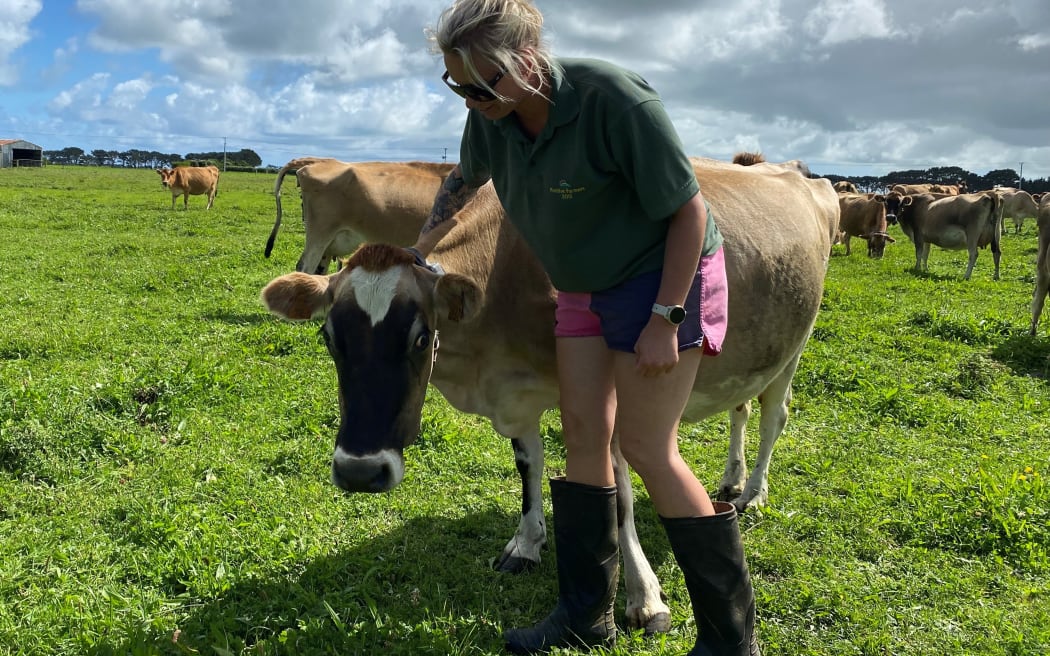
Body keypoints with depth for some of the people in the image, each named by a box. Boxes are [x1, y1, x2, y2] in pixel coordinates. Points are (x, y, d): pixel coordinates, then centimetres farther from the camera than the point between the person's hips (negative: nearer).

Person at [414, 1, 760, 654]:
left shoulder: (616, 99, -29)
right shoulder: (491, 115, -7)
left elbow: (690, 209, -22)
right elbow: (465, 178, 17)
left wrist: (665, 320, -23)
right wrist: (419, 251, 17)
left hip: (664, 275, -7)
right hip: (586, 285, 7)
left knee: (645, 446, -9)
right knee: (583, 433, 5)